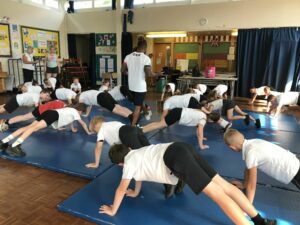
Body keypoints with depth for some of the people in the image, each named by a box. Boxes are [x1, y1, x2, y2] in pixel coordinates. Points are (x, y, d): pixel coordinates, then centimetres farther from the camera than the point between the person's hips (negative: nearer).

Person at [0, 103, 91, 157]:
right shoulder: (76, 112, 13)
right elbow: (83, 124, 20)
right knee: (34, 128, -26)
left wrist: (73, 129, 62)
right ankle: (14, 146, -42)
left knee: (29, 127, -5)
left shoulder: (70, 109, 34)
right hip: (54, 115, -8)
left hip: (48, 113, 8)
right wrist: (88, 132, 34)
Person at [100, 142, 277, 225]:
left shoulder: (129, 162, 7)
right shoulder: (136, 153, 30)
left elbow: (121, 189, 12)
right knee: (223, 185, 3)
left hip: (175, 157, -8)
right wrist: (135, 193, 57)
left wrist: (113, 210, 27)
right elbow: (141, 170, 46)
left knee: (216, 192, -13)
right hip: (182, 149, 8)